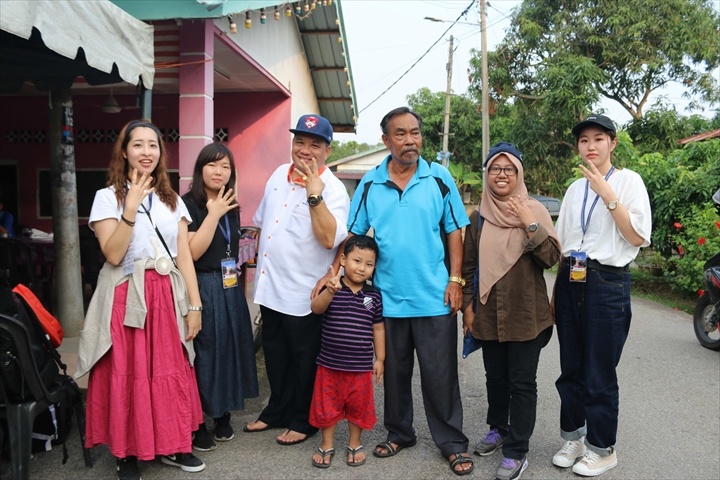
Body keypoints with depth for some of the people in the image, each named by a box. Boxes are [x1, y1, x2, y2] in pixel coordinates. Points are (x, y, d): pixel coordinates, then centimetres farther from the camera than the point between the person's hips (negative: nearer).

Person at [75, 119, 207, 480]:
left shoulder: (172, 200, 11)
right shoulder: (107, 197, -1)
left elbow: (184, 257, 7)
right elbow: (113, 255, -13)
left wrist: (194, 306, 2)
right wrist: (131, 208, -21)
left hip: (167, 298, 3)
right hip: (126, 299, -3)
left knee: (170, 373, 7)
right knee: (127, 376, 3)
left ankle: (171, 445, 23)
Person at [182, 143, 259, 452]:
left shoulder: (232, 207, 11)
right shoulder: (188, 205, -11)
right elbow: (191, 252, -21)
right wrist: (213, 214, -20)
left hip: (229, 289, 7)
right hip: (202, 289, -7)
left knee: (229, 348, 12)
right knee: (202, 353, -1)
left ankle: (223, 415, 28)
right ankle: (197, 424, 14)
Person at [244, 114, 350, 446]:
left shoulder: (333, 189, -15)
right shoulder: (279, 174, 6)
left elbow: (329, 238, -29)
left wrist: (314, 193, -32)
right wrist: (260, 260, 18)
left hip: (304, 294, -6)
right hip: (270, 287, 7)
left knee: (305, 361, 11)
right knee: (275, 356, 21)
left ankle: (303, 421, 29)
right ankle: (277, 411, 40)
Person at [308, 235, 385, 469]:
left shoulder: (374, 296, -1)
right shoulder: (331, 288, -7)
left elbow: (378, 328, 5)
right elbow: (316, 308, -24)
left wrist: (380, 359, 5)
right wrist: (330, 291, -43)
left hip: (361, 366, 1)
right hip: (329, 363, -1)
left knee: (358, 406, 14)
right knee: (327, 405, 11)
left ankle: (355, 445, 35)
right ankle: (326, 446, 30)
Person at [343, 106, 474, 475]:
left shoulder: (439, 178, -2)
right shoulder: (369, 183, 1)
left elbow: (455, 232, 0)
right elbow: (353, 235, 4)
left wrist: (455, 280, -6)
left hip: (434, 297, -2)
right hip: (388, 297, 2)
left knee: (440, 375, 6)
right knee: (394, 372, 16)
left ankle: (452, 444, 22)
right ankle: (399, 434, 34)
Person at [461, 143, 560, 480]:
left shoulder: (534, 210, -3)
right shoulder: (478, 217, 4)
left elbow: (551, 258, -11)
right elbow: (467, 266, 9)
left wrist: (530, 225, -21)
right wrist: (467, 305, 5)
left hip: (525, 314, -3)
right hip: (488, 313, 3)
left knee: (522, 383, 3)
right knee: (495, 377, 17)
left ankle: (517, 452, 15)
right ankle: (498, 429, 38)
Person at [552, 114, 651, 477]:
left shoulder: (628, 181, -2)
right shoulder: (574, 188, 13)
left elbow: (638, 237, -13)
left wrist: (607, 194, -17)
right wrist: (557, 289, 15)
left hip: (607, 283, -5)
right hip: (570, 281, 5)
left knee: (599, 374, 3)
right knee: (570, 369, 12)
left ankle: (602, 448, 21)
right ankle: (573, 437, 29)